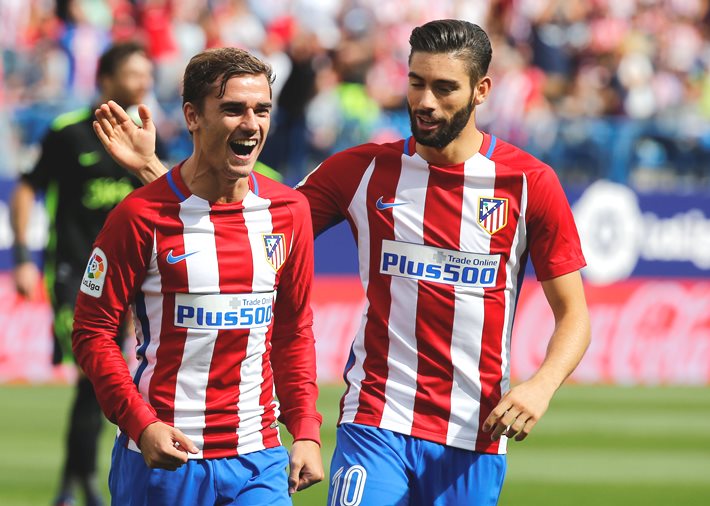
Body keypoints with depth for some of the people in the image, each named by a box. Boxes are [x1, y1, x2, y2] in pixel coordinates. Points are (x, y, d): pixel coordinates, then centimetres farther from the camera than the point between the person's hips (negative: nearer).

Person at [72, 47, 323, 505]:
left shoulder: (289, 211, 6)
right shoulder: (142, 216, -7)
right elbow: (93, 333, -5)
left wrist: (306, 431, 4)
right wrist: (141, 423, -17)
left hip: (258, 459, 3)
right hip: (162, 453, -3)